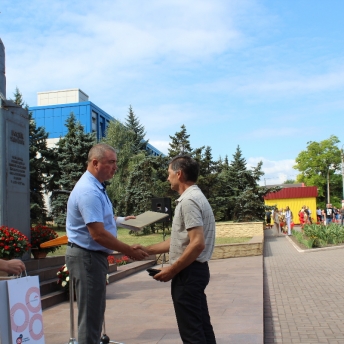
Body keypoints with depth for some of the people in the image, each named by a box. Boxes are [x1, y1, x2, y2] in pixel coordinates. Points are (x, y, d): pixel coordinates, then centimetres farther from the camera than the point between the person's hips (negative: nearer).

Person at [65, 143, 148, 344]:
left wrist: (118, 220, 18)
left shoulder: (96, 187, 10)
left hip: (93, 256, 10)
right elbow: (98, 234, -27)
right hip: (87, 257, -10)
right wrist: (130, 251, -20)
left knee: (95, 312, 19)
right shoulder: (89, 191, -23)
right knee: (90, 314, -1)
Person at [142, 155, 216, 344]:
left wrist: (172, 270, -17)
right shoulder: (194, 197, 15)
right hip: (195, 270, 10)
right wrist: (146, 250, 18)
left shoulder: (188, 200, -18)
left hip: (188, 272, -10)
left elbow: (198, 243, -26)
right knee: (201, 327, 16)